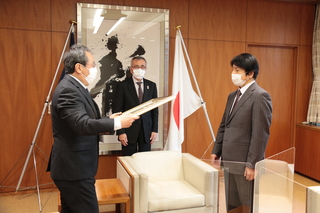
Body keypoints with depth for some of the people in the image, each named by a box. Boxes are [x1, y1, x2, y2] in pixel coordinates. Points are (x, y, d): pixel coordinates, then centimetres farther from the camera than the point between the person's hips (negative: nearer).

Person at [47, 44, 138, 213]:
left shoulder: (74, 87, 11)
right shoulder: (68, 90, -21)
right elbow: (82, 125, -32)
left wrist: (108, 121, 5)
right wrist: (117, 123, -26)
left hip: (72, 166, 10)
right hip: (74, 168, -10)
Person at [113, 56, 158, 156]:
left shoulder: (151, 85, 7)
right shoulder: (123, 86, -3)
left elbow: (155, 109, 8)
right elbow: (118, 110, -4)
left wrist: (155, 130, 3)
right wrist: (120, 132, -9)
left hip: (147, 131, 3)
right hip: (129, 131, -2)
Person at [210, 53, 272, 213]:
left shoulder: (260, 96, -13)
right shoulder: (233, 96, 13)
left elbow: (261, 134, -17)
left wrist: (252, 164, -18)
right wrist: (216, 151, 13)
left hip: (245, 163, -8)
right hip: (229, 161, 8)